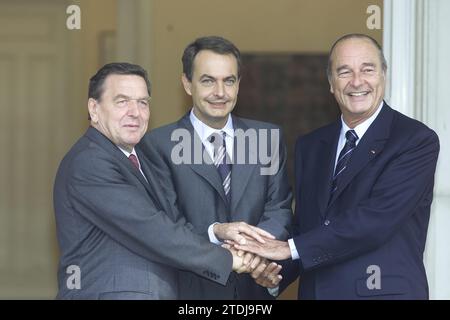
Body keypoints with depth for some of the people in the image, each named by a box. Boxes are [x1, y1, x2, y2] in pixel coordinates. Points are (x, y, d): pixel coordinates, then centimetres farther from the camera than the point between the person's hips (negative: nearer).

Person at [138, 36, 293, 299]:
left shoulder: (269, 137, 4)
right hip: (191, 289, -3)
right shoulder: (158, 145, -8)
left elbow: (280, 209, -1)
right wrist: (214, 233, -28)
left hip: (254, 288, 3)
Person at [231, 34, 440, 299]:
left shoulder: (418, 140, -11)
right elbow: (304, 226, 9)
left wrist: (291, 248, -19)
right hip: (315, 290, 5)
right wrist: (273, 274, -10)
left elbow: (377, 218, -21)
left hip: (384, 291, -5)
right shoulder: (309, 146, 8)